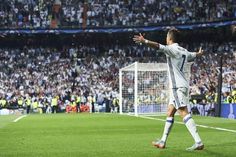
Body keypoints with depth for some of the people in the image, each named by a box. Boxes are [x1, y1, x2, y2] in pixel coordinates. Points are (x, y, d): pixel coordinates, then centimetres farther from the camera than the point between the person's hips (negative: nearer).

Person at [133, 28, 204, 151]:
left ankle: (198, 142, -21)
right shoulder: (184, 51, 17)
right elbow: (193, 55, 38)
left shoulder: (173, 49, -9)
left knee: (184, 113, -14)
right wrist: (199, 53, 61)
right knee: (170, 113, 14)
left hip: (178, 87, -10)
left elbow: (158, 46, -28)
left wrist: (144, 41, -39)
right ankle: (163, 141, 21)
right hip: (177, 87, 10)